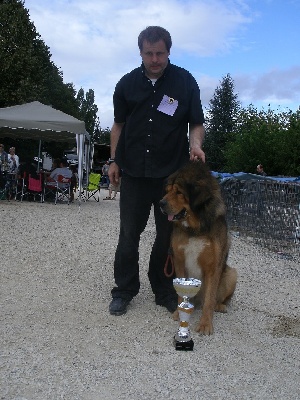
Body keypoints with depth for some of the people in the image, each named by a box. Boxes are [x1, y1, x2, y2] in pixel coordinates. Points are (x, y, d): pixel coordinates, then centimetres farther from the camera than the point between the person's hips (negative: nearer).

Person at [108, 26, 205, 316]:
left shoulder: (185, 81, -1)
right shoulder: (127, 83, 5)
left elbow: (196, 123, 2)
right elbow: (119, 125, 13)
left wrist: (195, 144, -19)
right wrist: (114, 160, 9)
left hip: (172, 172, -1)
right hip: (134, 172, 1)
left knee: (169, 234, 7)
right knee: (129, 233, 5)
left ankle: (164, 291, 21)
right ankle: (124, 290, 19)